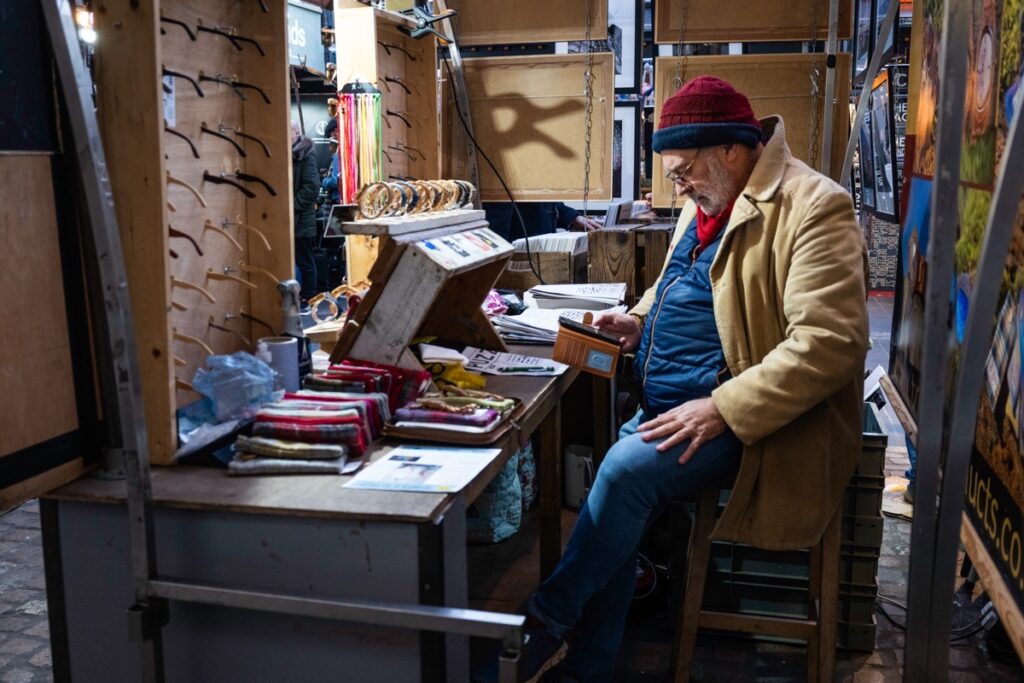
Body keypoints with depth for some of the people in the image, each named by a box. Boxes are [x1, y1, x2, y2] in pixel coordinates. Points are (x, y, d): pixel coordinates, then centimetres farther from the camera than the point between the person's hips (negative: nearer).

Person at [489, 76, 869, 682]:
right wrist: (638, 322, 7)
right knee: (618, 509, -7)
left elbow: (827, 342, -23)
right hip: (665, 405, 8)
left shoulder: (812, 208, -15)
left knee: (626, 469, -25)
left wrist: (721, 411, -27)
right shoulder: (707, 204, 13)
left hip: (740, 418, -8)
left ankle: (547, 621, -5)